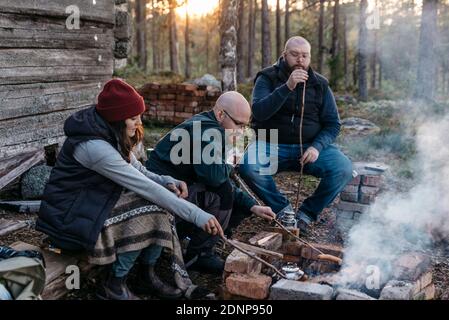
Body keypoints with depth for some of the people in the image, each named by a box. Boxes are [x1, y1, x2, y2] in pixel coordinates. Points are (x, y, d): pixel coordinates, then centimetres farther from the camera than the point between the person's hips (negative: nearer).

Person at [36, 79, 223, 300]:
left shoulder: (111, 135, 1)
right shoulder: (94, 146, -28)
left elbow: (141, 174, 5)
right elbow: (145, 187, -30)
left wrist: (169, 182, -16)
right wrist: (198, 216, -29)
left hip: (93, 203, 9)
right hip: (68, 217, -8)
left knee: (160, 206, -9)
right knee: (149, 211, -22)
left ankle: (148, 276, 1)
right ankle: (114, 286, -8)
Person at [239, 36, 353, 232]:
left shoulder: (320, 84, 7)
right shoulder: (267, 78, -1)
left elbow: (332, 124, 5)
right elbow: (259, 112, -18)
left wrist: (317, 146, -15)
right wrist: (287, 87, -29)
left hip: (310, 147, 2)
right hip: (272, 145, -2)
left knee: (343, 169, -23)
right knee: (247, 165, -32)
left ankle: (308, 212, -1)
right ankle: (282, 209, -7)